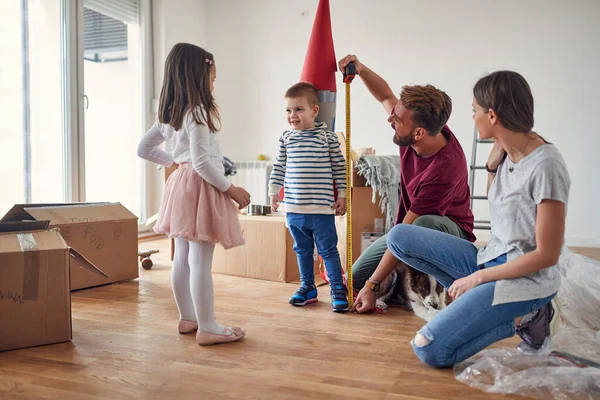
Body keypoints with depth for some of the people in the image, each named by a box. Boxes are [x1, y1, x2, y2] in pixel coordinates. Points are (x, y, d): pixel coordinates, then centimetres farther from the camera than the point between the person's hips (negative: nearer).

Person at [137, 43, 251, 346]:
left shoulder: (169, 114, 13)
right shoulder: (198, 112, -15)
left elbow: (144, 148, 20)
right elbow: (202, 162, -21)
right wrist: (230, 189, -14)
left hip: (181, 184, 9)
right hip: (201, 187, -9)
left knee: (182, 258, 14)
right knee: (201, 262, -6)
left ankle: (188, 318, 26)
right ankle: (207, 328, 2)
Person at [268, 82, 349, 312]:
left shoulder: (327, 137, -4)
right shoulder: (286, 139, 5)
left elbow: (339, 168, 0)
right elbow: (279, 168, 13)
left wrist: (342, 195, -2)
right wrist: (274, 191, 10)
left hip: (322, 208, -4)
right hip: (293, 208, 4)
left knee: (328, 249, 3)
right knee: (302, 249, 16)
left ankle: (338, 289, 16)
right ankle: (307, 287, 30)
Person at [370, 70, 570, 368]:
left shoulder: (545, 166, -22)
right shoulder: (507, 152, 1)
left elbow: (547, 255, -19)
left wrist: (477, 278, -14)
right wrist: (492, 165, 1)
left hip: (525, 277, -8)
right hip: (491, 258, 8)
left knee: (430, 350, -18)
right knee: (399, 237, -1)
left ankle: (523, 318, -1)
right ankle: (478, 298, -1)